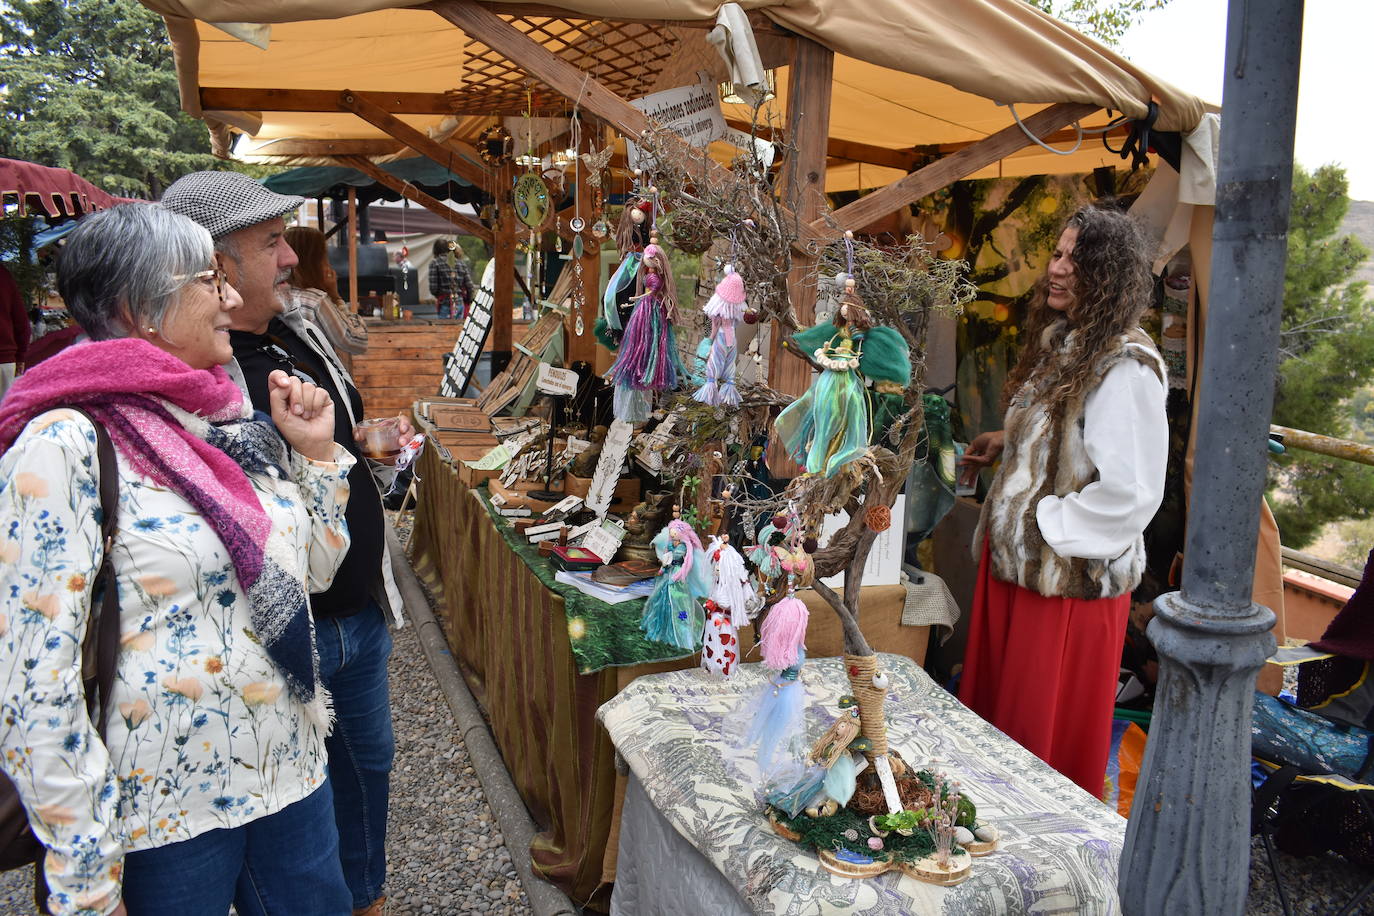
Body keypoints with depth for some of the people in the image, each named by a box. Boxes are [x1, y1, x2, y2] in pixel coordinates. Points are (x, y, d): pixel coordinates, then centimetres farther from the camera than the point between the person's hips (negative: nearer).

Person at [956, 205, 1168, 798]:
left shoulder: (1125, 368, -21)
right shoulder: (1059, 343, 8)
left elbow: (1131, 490, -26)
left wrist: (1046, 521, -17)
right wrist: (1006, 442, 9)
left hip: (1069, 576, -8)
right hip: (1011, 556, 9)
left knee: (1044, 730, 9)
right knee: (997, 710, 21)